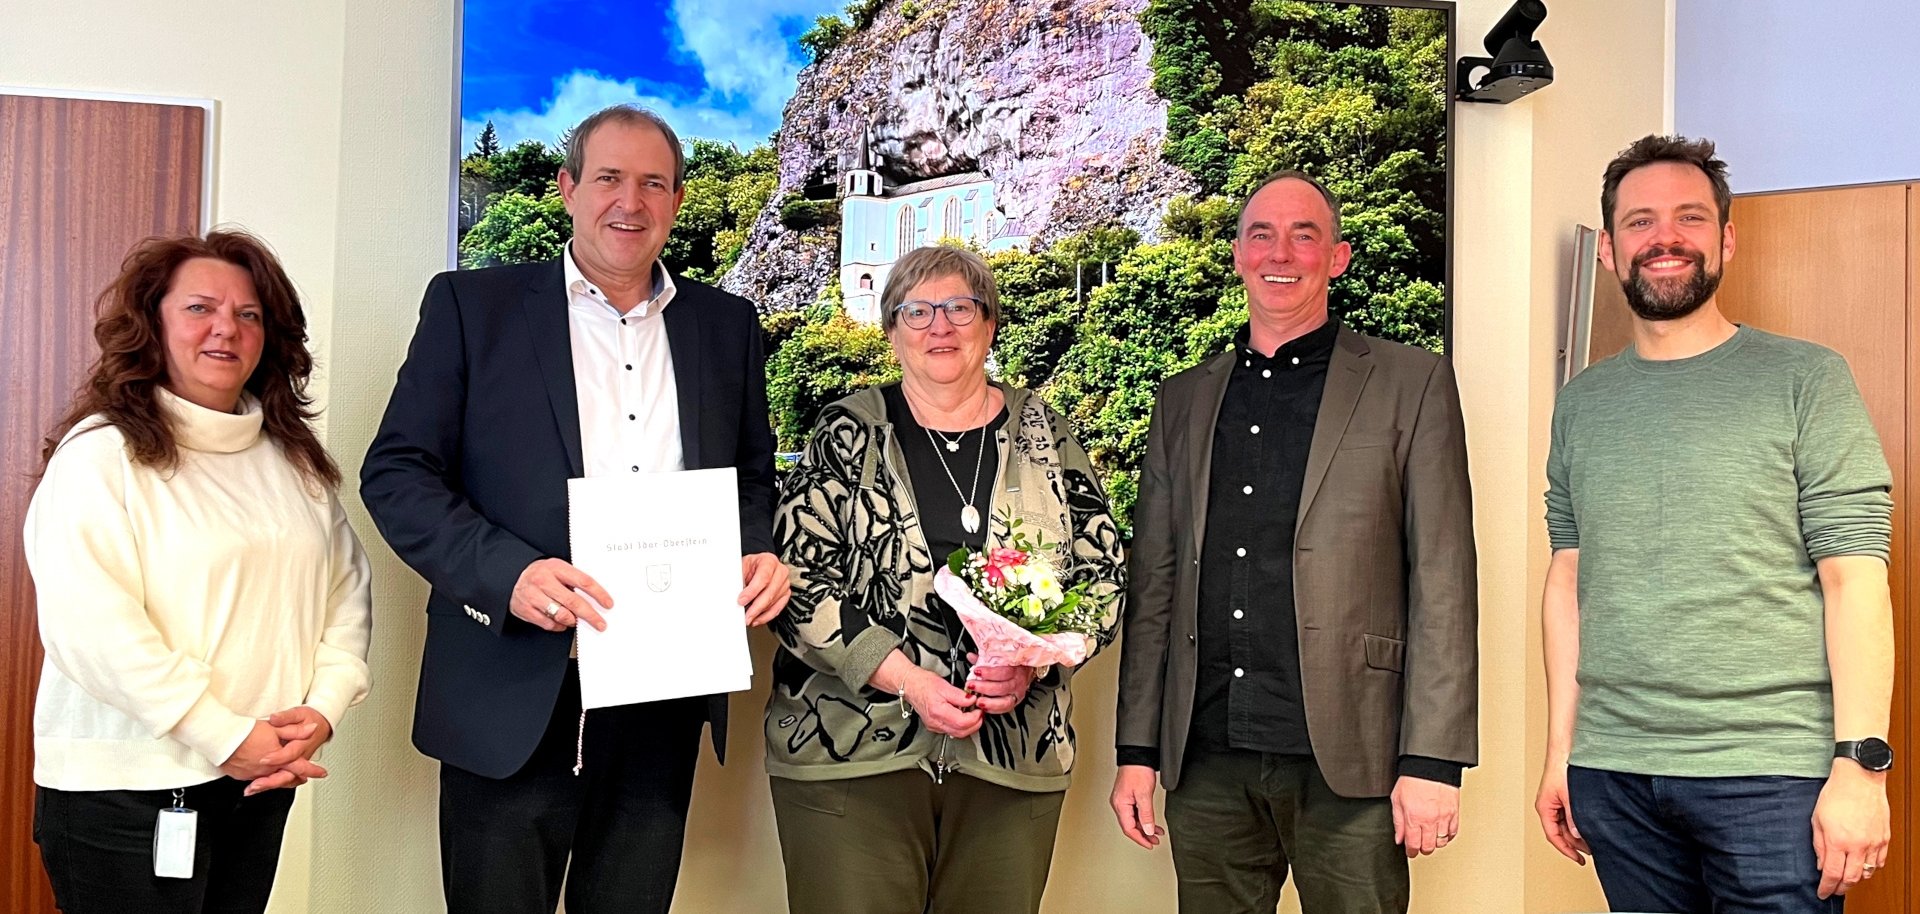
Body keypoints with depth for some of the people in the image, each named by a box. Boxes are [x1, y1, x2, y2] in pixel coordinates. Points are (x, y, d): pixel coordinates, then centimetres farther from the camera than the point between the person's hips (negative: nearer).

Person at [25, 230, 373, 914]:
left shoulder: (294, 459, 10)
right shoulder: (103, 452, -9)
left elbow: (346, 586, 9)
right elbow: (87, 625, -18)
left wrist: (324, 705, -7)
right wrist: (225, 737, -18)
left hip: (262, 784, 5)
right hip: (126, 793, -5)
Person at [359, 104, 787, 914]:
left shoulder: (727, 325, 11)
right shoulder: (472, 305, 1)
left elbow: (754, 476, 16)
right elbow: (396, 472, -3)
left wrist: (761, 554, -6)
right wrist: (508, 571, -19)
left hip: (664, 702, 3)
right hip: (515, 697, -3)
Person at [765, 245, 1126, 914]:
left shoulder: (1046, 438, 7)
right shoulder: (846, 435, 2)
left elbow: (1104, 578, 7)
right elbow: (798, 582, -4)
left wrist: (1031, 660, -11)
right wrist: (907, 680, -14)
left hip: (1012, 757, 2)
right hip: (850, 756, -1)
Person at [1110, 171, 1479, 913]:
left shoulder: (1412, 385, 2)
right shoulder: (1185, 399, 13)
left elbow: (1443, 583, -3)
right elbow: (1155, 584, 12)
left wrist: (1432, 760, -9)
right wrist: (1137, 750, 8)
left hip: (1348, 765, -3)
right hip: (1207, 763, 3)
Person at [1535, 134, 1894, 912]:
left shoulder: (1805, 380, -1)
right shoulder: (1581, 402, 9)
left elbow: (1855, 578, -6)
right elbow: (1567, 579, 9)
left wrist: (1860, 763, -13)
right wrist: (1559, 752, 7)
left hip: (1771, 778, -3)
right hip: (1612, 775, 3)